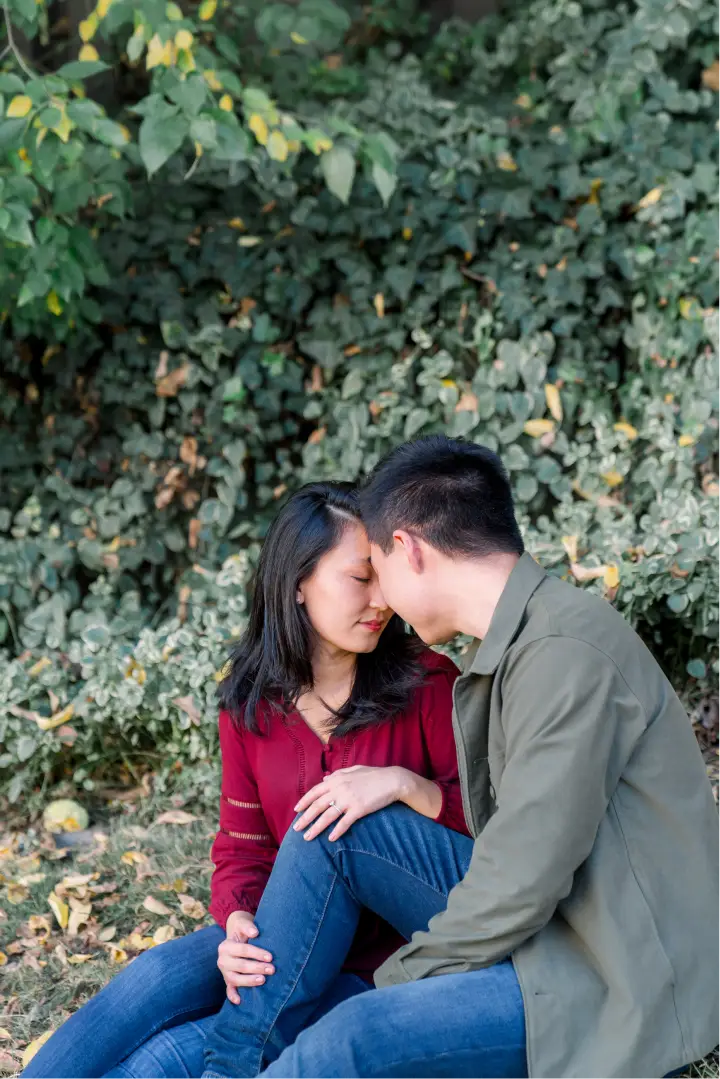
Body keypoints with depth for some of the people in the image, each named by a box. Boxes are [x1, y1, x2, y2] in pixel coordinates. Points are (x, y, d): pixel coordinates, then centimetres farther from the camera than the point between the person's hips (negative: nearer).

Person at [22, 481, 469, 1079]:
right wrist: (238, 923, -16)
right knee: (162, 973, -27)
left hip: (388, 964, -4)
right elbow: (243, 849, 6)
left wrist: (404, 782, -29)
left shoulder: (426, 682, -8)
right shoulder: (250, 707, 4)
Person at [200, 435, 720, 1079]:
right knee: (335, 826, 2)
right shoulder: (513, 644, 10)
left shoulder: (565, 654, -21)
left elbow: (522, 879, -23)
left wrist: (399, 978, -11)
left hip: (619, 986, -10)